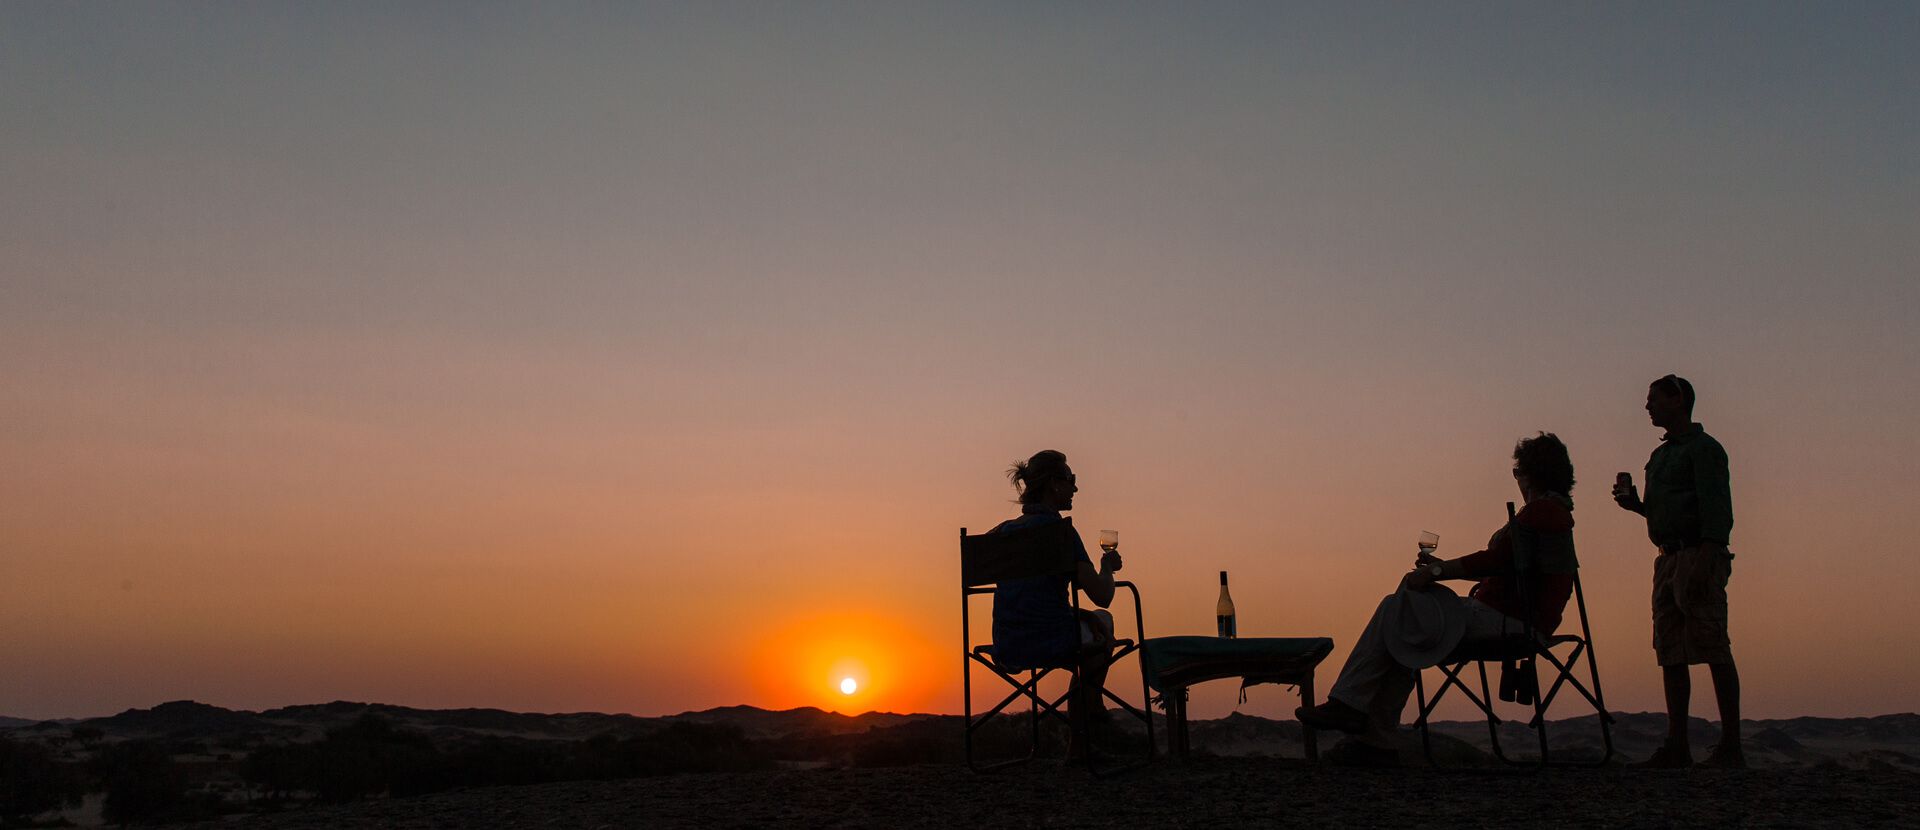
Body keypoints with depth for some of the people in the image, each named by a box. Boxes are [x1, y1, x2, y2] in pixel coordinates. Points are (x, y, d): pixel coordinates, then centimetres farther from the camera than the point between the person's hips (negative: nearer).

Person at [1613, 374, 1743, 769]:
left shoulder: (1704, 448, -4)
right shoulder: (1661, 455, 23)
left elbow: (1717, 509, -14)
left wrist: (1704, 562, -23)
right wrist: (1636, 504, 9)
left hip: (1698, 556, -9)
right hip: (1668, 559, 9)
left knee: (1714, 650, -8)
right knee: (1671, 654, 6)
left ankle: (1731, 747, -6)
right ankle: (1677, 746, 7)